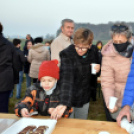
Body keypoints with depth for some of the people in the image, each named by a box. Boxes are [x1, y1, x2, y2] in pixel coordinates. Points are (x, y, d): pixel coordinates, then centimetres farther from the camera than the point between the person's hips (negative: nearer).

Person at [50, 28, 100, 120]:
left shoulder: (91, 53, -3)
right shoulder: (67, 54, -20)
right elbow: (67, 79, -33)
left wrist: (96, 69, -8)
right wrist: (64, 103, -44)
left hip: (84, 99, 5)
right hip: (69, 99, -4)